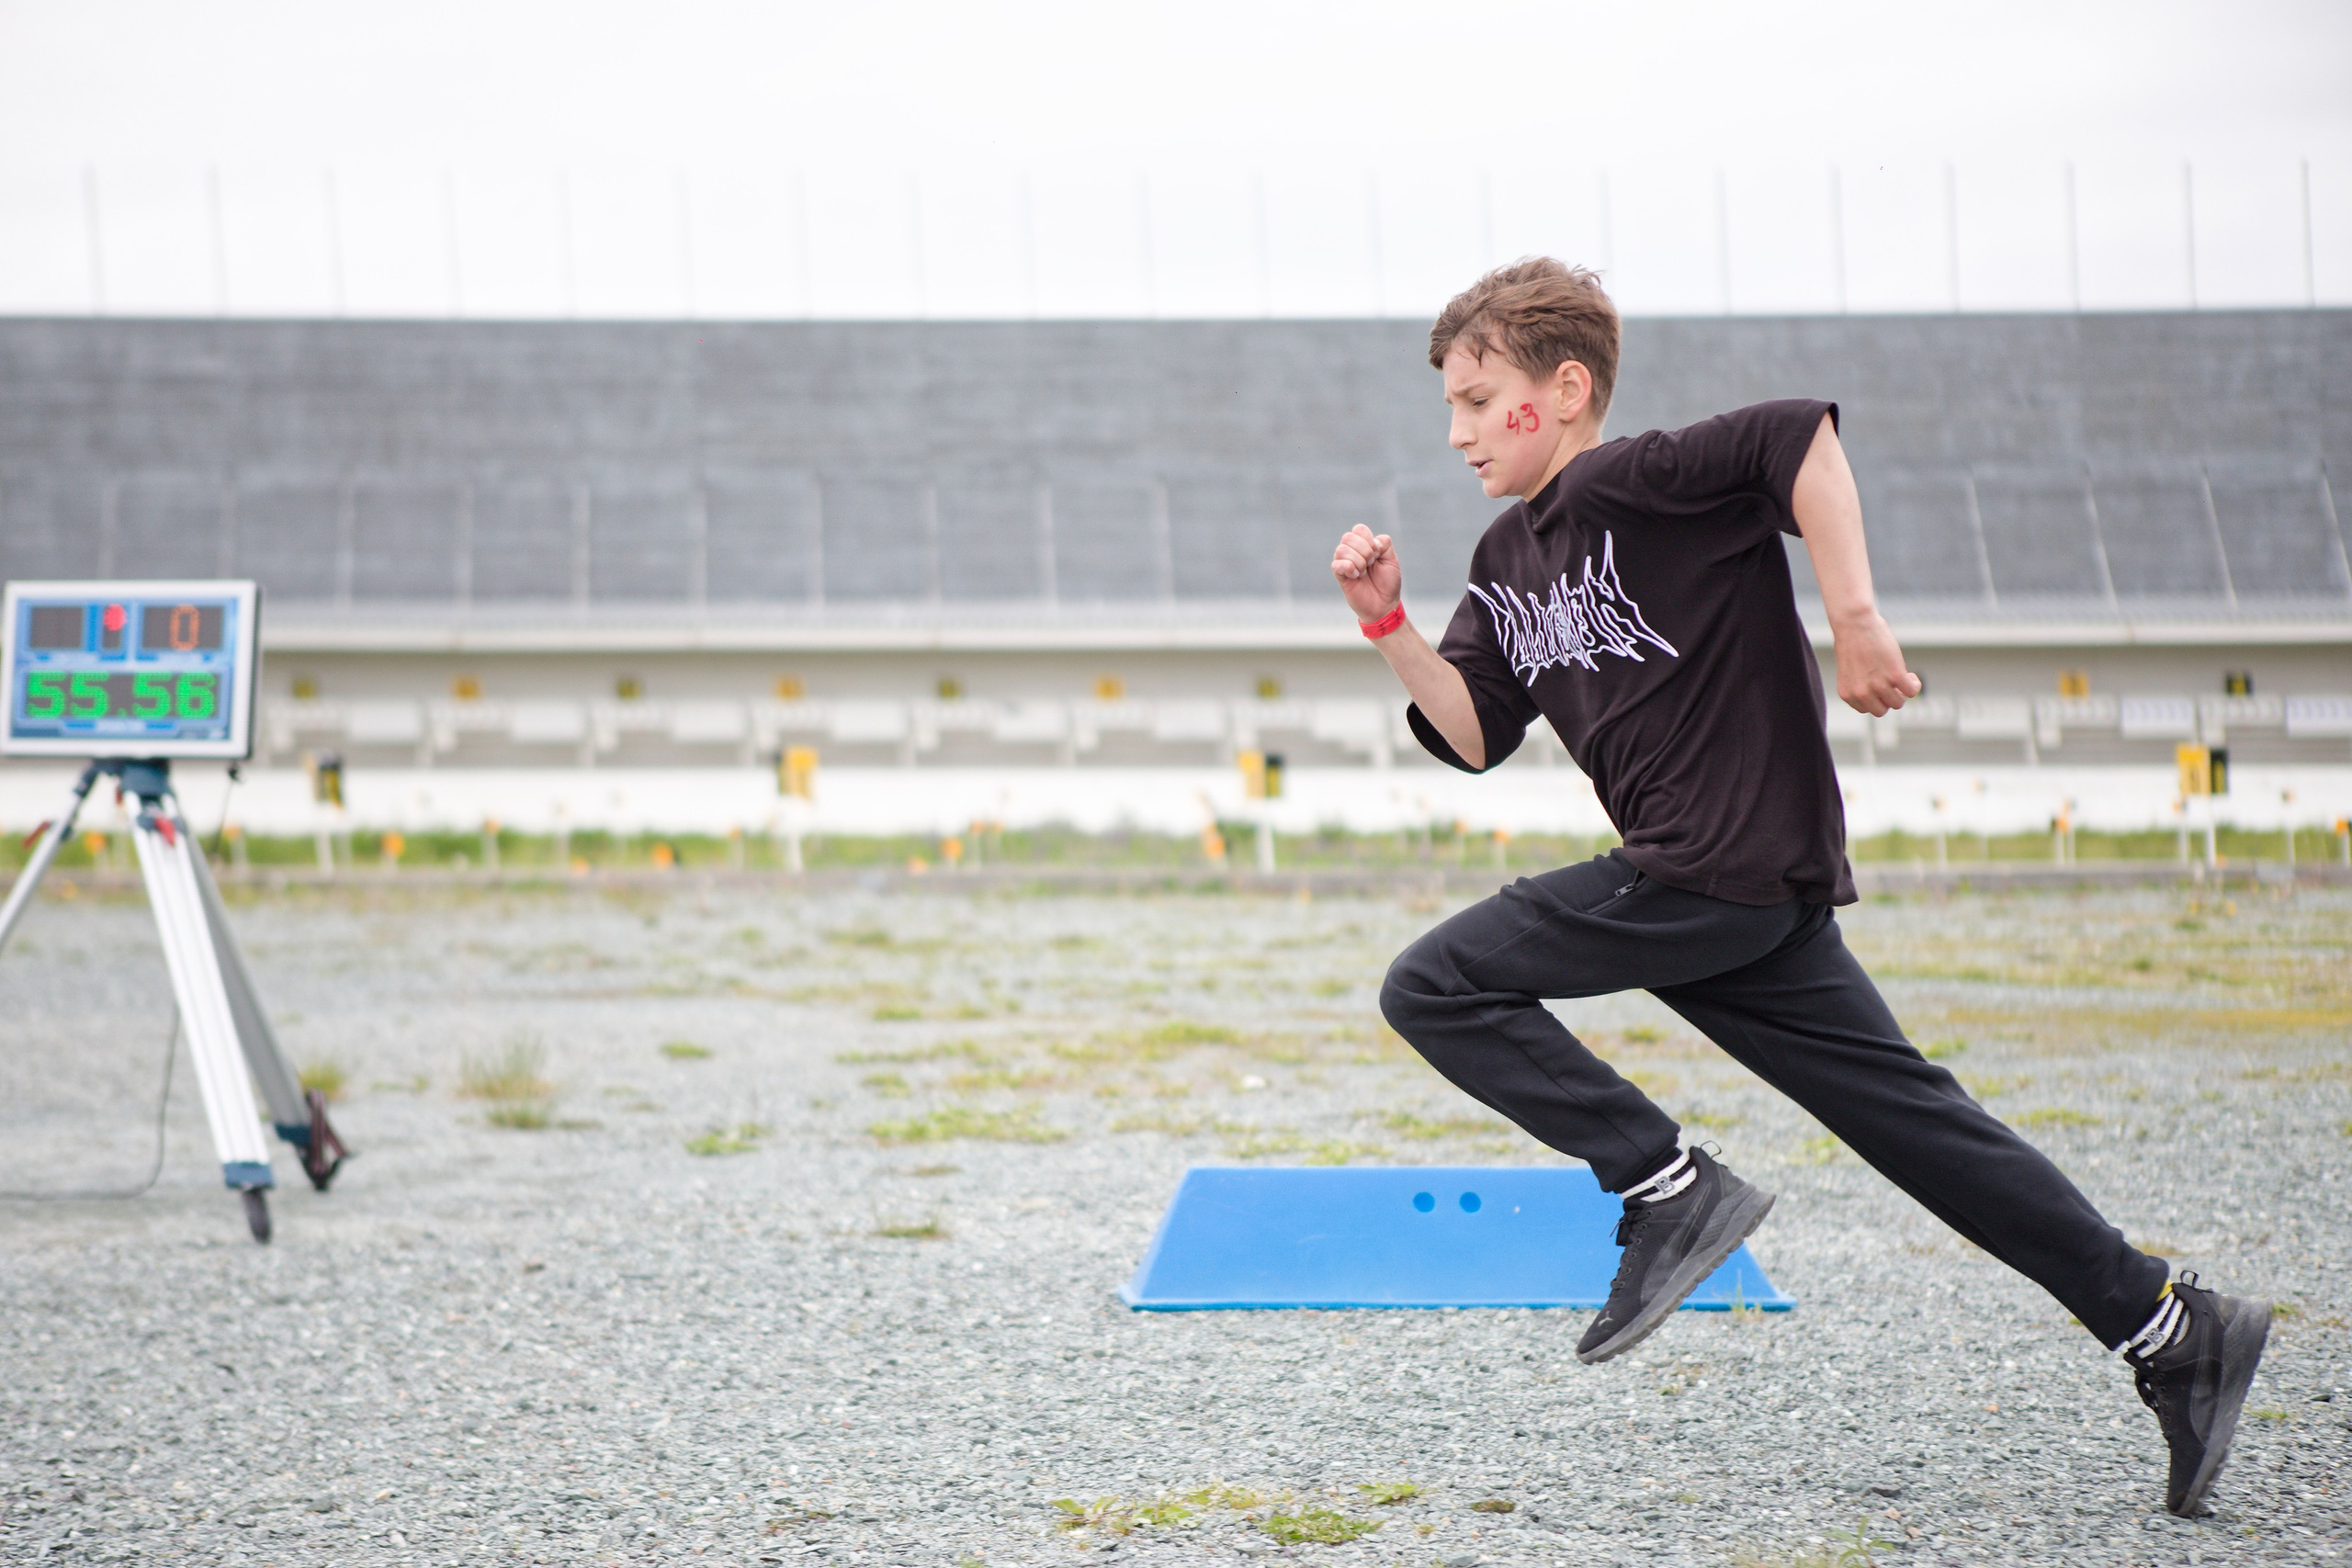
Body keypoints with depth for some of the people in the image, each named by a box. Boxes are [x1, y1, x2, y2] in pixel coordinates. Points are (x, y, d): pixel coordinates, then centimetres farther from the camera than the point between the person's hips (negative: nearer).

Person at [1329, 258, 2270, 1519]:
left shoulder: (1624, 482, -10)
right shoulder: (1509, 562, 18)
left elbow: (1802, 435, -22)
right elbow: (1473, 733, 17)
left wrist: (1853, 618, -24)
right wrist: (1387, 623, 5)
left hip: (1727, 868, -9)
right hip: (1740, 892, 9)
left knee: (1434, 987, -7)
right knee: (1906, 1112, 7)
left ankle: (1671, 1191, -7)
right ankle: (2170, 1331, 8)